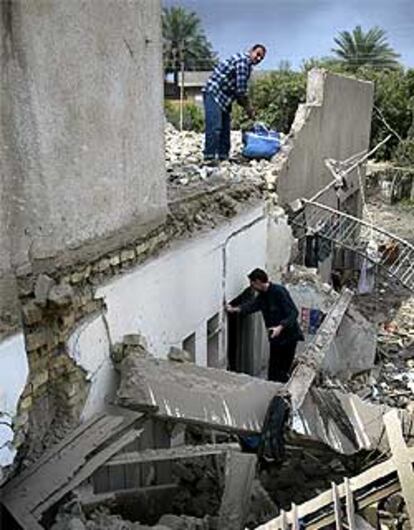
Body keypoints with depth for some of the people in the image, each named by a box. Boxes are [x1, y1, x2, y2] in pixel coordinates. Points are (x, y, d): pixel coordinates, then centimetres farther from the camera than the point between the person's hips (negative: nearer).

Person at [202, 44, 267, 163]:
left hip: (224, 98, 11)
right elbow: (240, 89, -18)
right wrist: (248, 108, -8)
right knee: (214, 127, -17)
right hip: (213, 93, -10)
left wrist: (247, 107, 12)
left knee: (225, 128, 9)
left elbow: (240, 90, 21)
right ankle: (209, 157, -19)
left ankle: (223, 156, 14)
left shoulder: (247, 66, 17)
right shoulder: (242, 60, -14)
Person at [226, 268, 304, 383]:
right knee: (273, 372, 13)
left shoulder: (279, 291, -19)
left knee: (283, 373, -4)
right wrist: (235, 309, -21)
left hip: (288, 336, -8)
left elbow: (293, 312, -23)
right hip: (275, 338, 8)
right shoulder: (263, 295, 7)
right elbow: (251, 305, -7)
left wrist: (280, 327, -34)